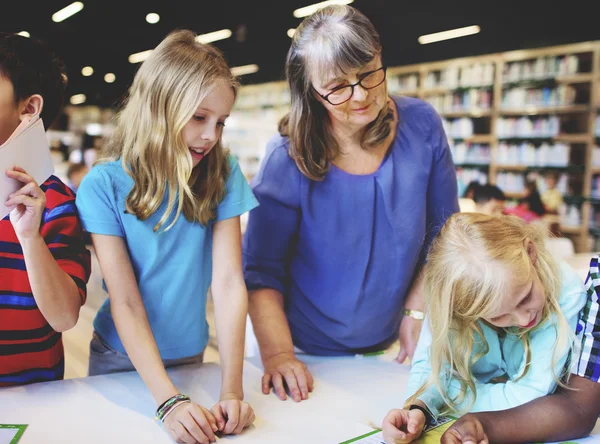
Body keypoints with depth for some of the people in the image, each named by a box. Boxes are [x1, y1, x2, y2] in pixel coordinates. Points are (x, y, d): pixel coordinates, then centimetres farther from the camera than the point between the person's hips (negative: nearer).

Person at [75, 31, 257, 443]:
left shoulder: (223, 175, -13)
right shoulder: (104, 184, -18)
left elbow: (229, 283, -18)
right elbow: (125, 302, -21)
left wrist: (232, 390, -26)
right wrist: (168, 401, -29)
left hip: (189, 356, 2)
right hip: (120, 358, -1)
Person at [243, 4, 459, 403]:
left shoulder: (421, 126, -13)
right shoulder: (289, 157, -20)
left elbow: (443, 234, -2)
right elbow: (262, 268, -14)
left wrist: (417, 310, -7)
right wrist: (278, 354, -22)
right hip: (304, 353, -2)